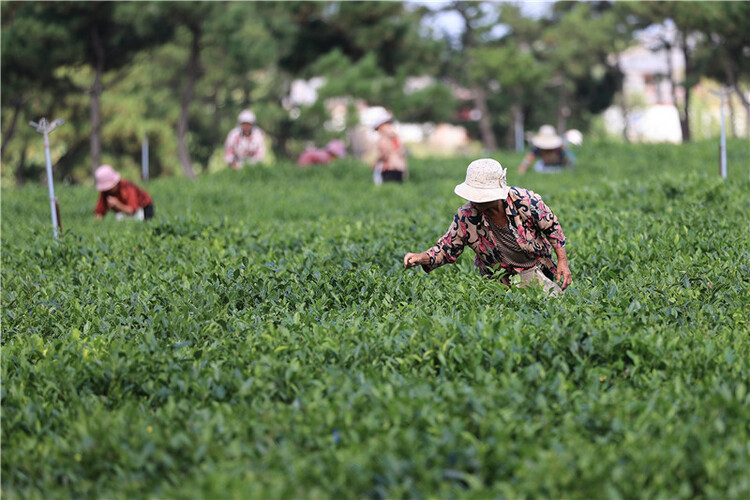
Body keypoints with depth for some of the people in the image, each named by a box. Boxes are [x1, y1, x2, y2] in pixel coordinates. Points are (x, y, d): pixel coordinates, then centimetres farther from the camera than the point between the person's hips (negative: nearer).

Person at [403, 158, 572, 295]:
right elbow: (447, 248, -11)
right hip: (501, 280, 0)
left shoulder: (525, 201, -25)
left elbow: (552, 227, -9)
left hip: (535, 270, 0)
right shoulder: (466, 216, -23)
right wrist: (422, 258, -30)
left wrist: (563, 262, -8)